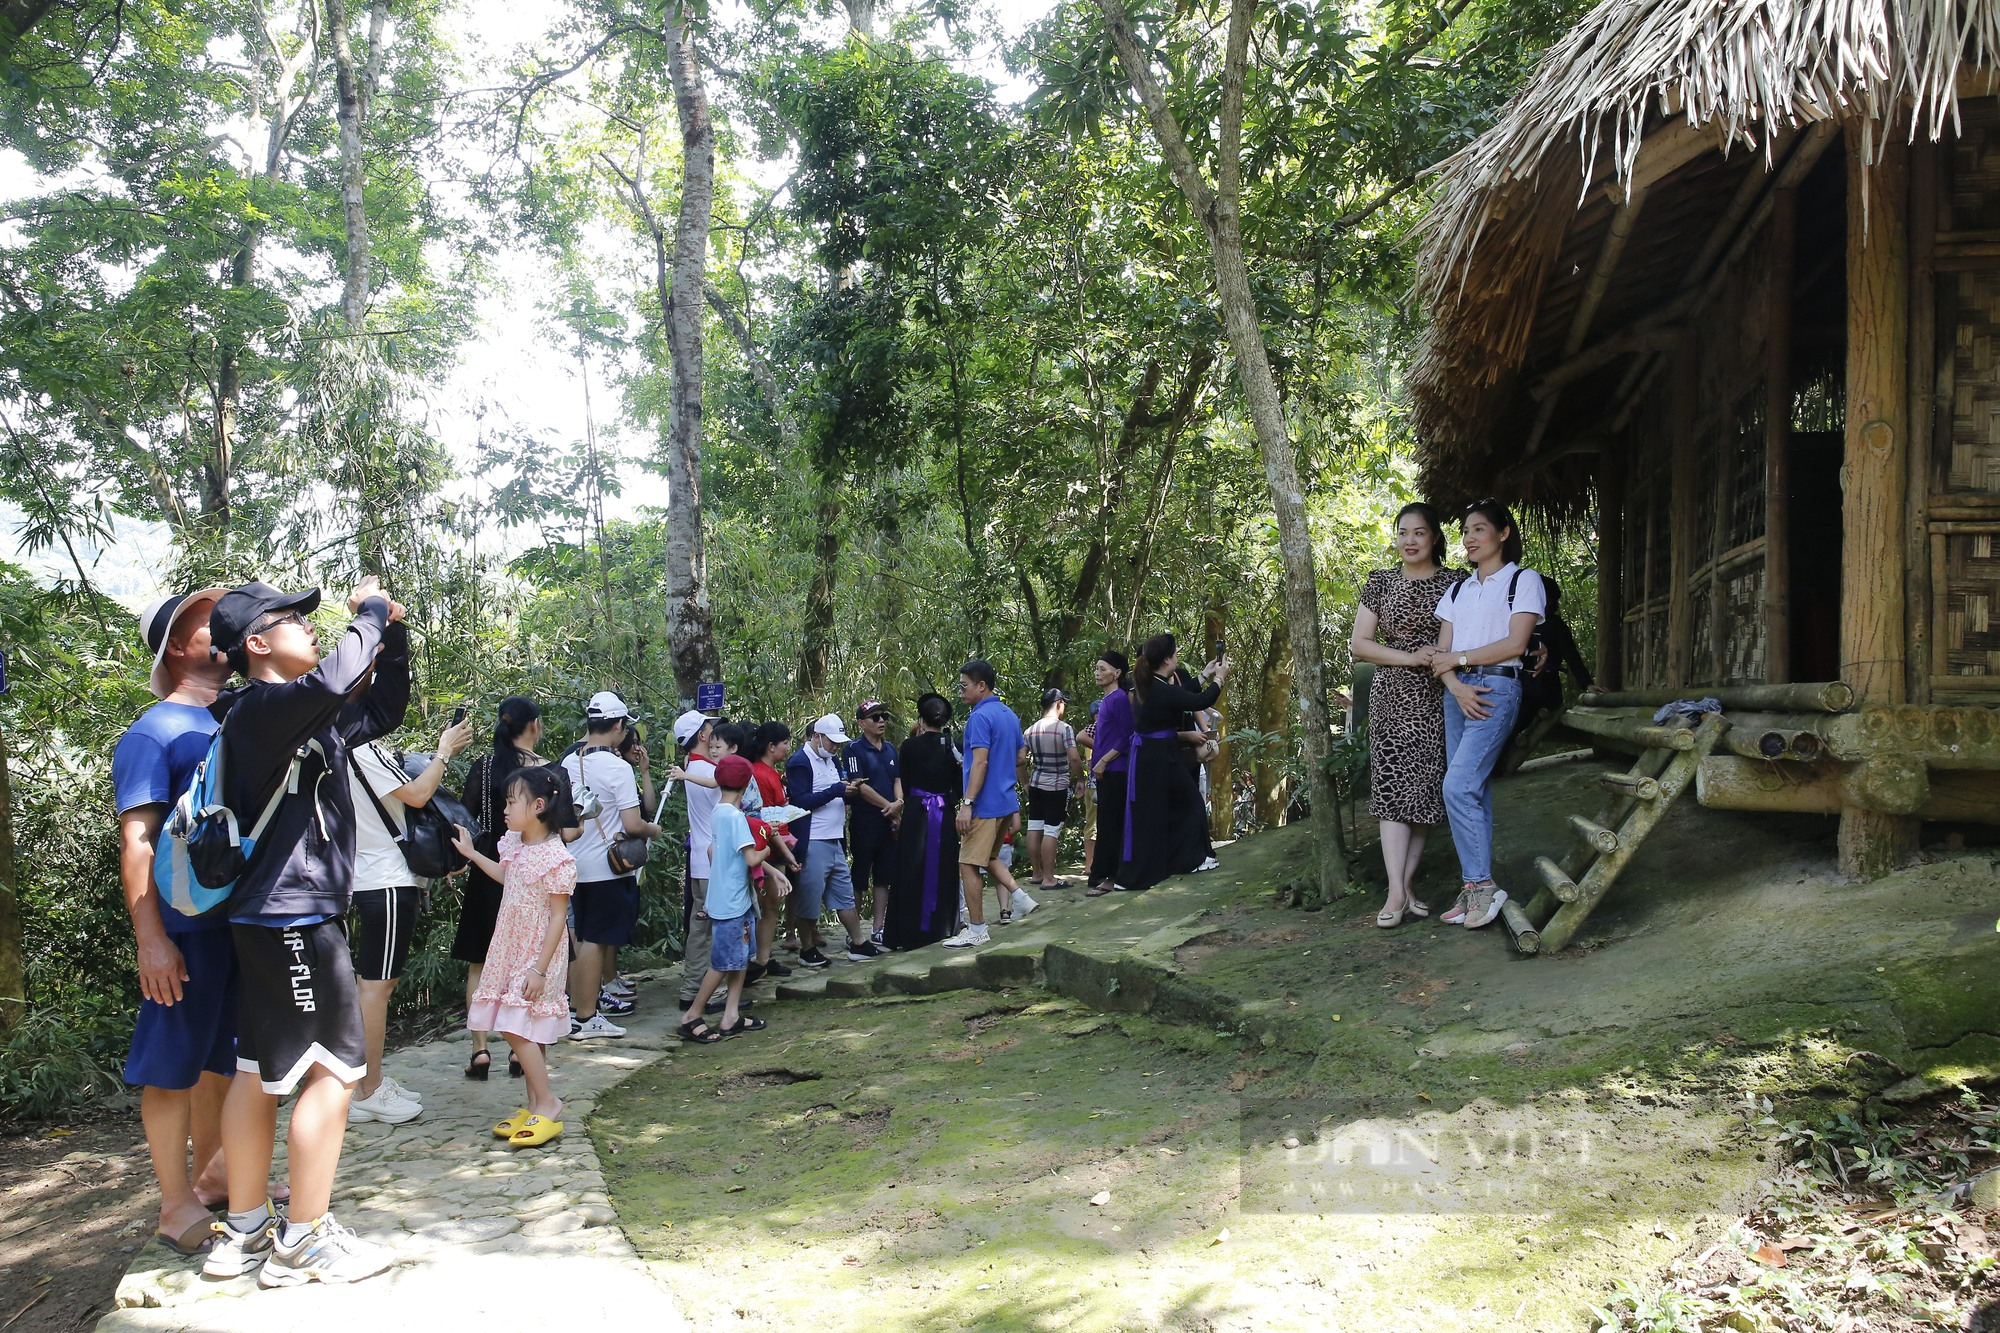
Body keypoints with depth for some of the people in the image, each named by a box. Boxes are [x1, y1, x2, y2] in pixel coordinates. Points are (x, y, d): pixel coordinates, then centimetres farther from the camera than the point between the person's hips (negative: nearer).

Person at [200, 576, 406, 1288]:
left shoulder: (310, 718, 15)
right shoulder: (260, 709, -15)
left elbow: (381, 711, 27)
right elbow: (333, 681, -34)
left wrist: (394, 636, 14)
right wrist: (369, 611, -18)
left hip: (270, 918, 10)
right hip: (293, 915, -10)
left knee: (260, 1070, 14)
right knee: (331, 1069, -4)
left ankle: (244, 1230, 23)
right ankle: (306, 1240, 4)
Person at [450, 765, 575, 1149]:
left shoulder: (556, 858, -20)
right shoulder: (514, 845, 5)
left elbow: (558, 917, -19)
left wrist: (539, 968, -21)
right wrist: (471, 853, 28)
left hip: (536, 955, -9)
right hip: (511, 950, 9)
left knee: (516, 1028, -12)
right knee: (524, 1031, 11)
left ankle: (547, 1104, -4)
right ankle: (536, 1105, 18)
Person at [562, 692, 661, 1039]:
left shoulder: (568, 763, 4)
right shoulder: (618, 768, -17)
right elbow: (632, 824, -20)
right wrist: (653, 829, 2)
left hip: (577, 865, 7)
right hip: (608, 867, -7)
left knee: (581, 939, 15)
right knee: (596, 941, -1)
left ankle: (576, 1011, 22)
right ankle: (586, 1020, 5)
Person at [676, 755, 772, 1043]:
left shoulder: (717, 812, 6)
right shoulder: (735, 816, -20)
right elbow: (752, 859, -23)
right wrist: (766, 851, -2)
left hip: (736, 899, 9)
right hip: (732, 902, -9)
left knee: (740, 958, 13)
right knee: (723, 963, -1)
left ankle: (731, 1016, 15)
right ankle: (692, 1017, 7)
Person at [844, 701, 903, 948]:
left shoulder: (890, 749, 15)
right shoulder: (854, 749, -7)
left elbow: (897, 780, 13)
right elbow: (859, 786, -13)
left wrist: (898, 803, -8)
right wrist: (888, 806, -11)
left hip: (890, 822, 7)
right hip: (864, 823, -6)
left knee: (884, 877, 8)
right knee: (859, 878, -1)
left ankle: (878, 930, 16)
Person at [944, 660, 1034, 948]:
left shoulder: (980, 717, -16)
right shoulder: (1009, 714, 12)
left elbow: (980, 762, -23)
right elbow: (1020, 757, 20)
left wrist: (967, 803, -23)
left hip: (984, 803, -9)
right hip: (1006, 800, 9)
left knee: (968, 865, -2)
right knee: (989, 857, 24)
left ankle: (976, 929, 1)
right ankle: (1020, 898, 13)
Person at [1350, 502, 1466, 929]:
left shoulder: (1456, 582, 5)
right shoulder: (1381, 582, 7)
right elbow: (1358, 644, 4)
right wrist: (1410, 658, -8)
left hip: (1438, 699, 0)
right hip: (1392, 697, 0)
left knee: (1426, 790, 1)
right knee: (1392, 787, -8)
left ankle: (1406, 884, 10)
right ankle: (1397, 893, -10)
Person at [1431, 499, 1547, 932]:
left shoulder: (1523, 580, 2)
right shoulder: (1458, 589, 19)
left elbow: (1515, 643, -9)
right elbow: (1442, 650, 10)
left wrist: (1458, 658, -5)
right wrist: (1457, 687, -9)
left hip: (1498, 688, -6)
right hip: (1457, 692, 6)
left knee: (1459, 786, -17)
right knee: (1473, 790, 4)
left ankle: (1481, 884, -9)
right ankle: (1474, 890, 5)